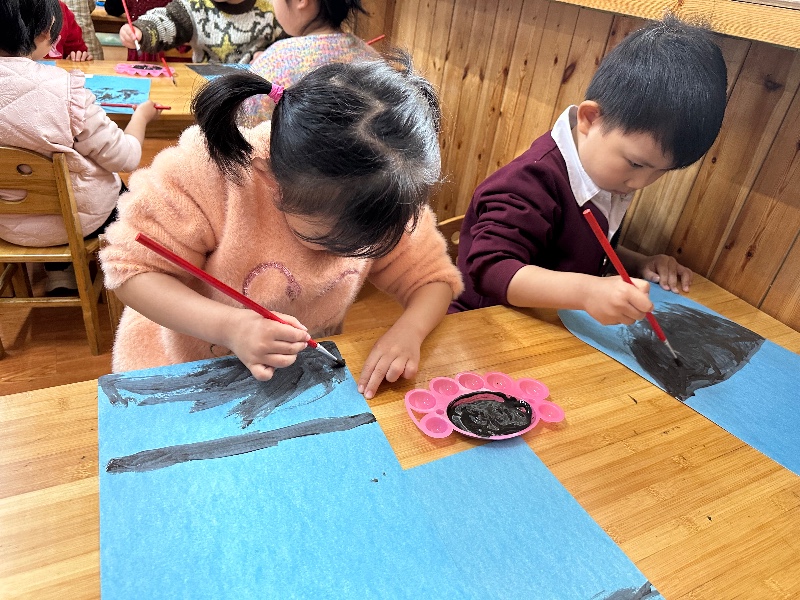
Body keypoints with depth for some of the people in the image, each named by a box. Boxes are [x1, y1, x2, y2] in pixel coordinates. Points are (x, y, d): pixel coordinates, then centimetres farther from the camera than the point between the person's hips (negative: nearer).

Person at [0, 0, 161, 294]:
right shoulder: (64, 90, -28)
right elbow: (126, 159, -20)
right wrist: (141, 115, -1)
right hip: (75, 219, -4)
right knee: (125, 192, 28)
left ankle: (57, 273, 40)